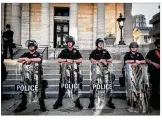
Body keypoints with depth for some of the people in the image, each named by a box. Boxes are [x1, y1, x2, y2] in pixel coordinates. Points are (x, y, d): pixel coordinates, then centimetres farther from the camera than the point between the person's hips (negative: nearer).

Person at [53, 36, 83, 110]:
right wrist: (67, 60, -9)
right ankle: (59, 102, 8)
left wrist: (73, 61, -8)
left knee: (75, 86, -1)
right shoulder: (64, 51, 14)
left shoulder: (76, 51, 15)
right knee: (62, 86, -2)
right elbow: (59, 60, 4)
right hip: (65, 70, 0)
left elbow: (80, 60, 3)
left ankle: (77, 102, 8)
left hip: (74, 70, 0)